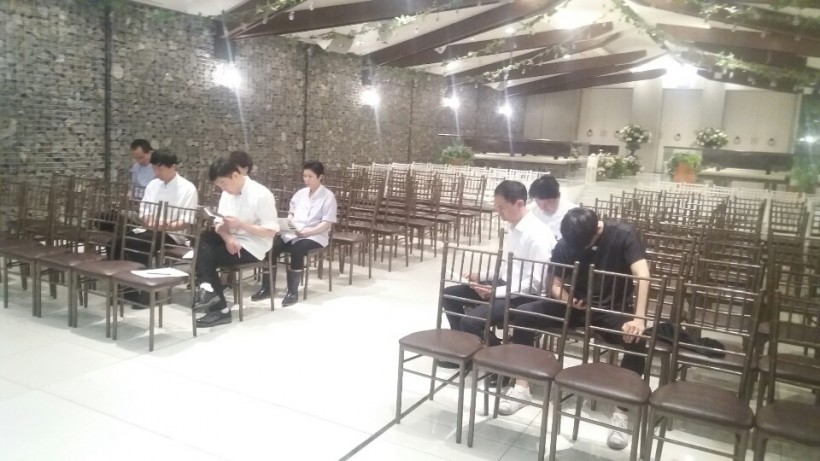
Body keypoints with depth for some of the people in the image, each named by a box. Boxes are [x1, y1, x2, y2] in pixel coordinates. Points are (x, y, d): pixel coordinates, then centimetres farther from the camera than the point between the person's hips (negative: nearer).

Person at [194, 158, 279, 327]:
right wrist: (227, 237, -17)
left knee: (207, 257, -17)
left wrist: (240, 224, -24)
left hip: (252, 246, -7)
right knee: (201, 240, -16)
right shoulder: (227, 193, 6)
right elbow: (219, 224, 5)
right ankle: (207, 288, -20)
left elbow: (271, 231, -19)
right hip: (232, 241, 8)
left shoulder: (261, 195, -17)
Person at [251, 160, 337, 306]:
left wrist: (306, 232, -20)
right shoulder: (300, 193, 16)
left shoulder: (328, 196, -3)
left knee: (297, 249, -36)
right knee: (272, 245, -21)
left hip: (315, 236, -5)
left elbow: (327, 223, -10)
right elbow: (291, 213, 21)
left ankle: (293, 292, -25)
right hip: (293, 233, 6)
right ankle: (266, 288, -12)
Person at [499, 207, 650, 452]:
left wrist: (638, 318, -40)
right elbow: (556, 285, -1)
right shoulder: (565, 244, -7)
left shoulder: (623, 234, -17)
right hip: (576, 304, 3)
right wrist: (566, 297, -26)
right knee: (523, 313, -17)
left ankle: (621, 412, -21)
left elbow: (642, 275, -27)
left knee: (637, 339, -35)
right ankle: (521, 386, -9)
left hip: (613, 309, -3)